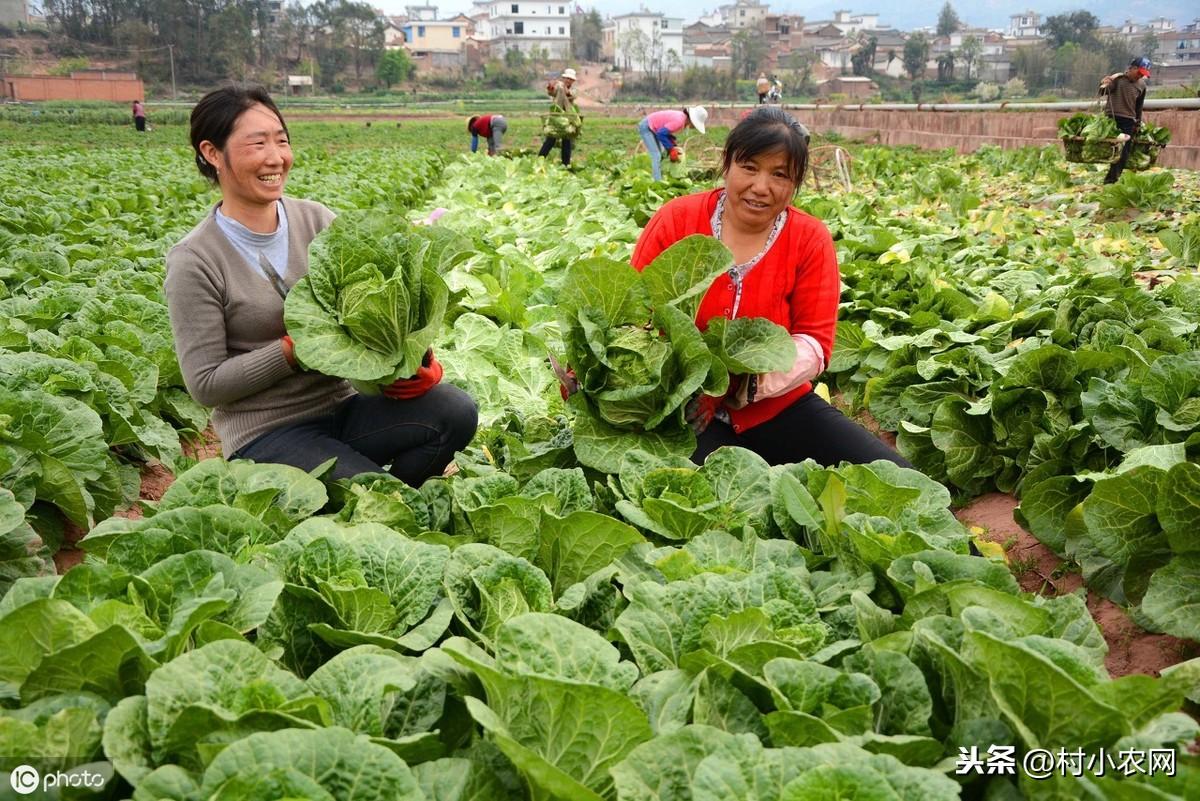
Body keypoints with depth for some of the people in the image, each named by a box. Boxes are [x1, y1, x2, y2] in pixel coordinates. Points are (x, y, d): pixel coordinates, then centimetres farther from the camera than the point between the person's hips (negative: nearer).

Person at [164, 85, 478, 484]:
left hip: (342, 404, 5)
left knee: (456, 412, -18)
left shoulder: (316, 219, 2)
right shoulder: (195, 262, -11)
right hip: (266, 433, -4)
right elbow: (205, 384, -10)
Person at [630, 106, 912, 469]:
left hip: (778, 408, 3)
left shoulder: (811, 240, -3)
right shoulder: (675, 219, -5)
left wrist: (752, 383, -26)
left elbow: (815, 343, -7)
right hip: (684, 410, -2)